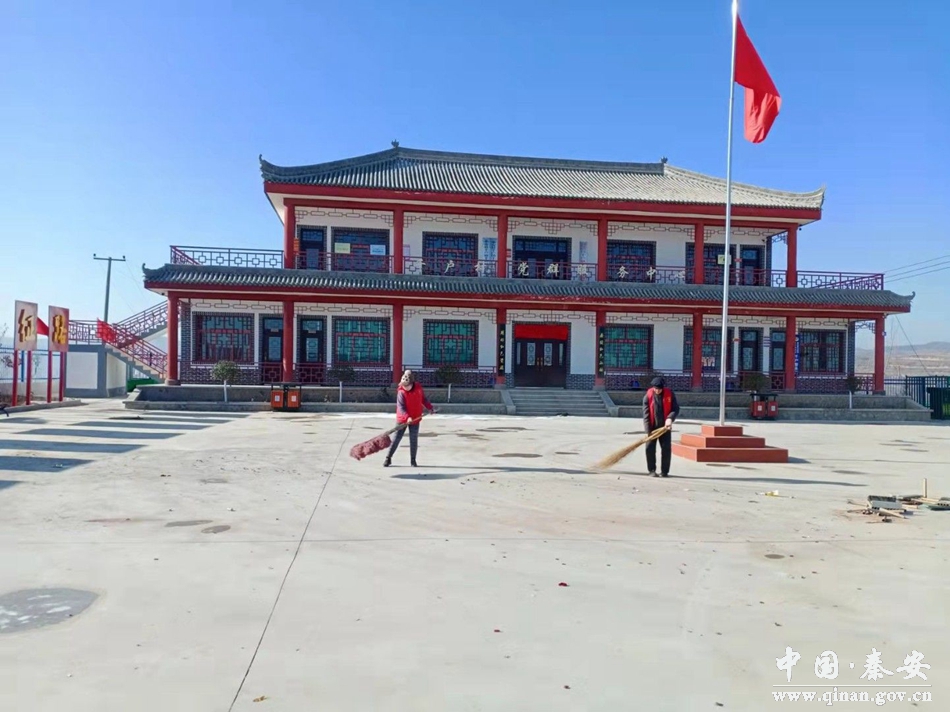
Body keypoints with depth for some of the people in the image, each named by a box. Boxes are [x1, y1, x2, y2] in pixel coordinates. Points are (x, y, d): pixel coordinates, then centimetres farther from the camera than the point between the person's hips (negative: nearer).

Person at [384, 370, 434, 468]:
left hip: (415, 419, 3)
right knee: (396, 439, 2)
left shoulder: (419, 388, -4)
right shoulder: (401, 392, -16)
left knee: (414, 440, 7)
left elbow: (424, 399, 12)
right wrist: (407, 417, -36)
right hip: (402, 419, -3)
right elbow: (400, 407, -24)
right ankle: (388, 458, 13)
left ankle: (413, 460, 18)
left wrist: (430, 408, 1)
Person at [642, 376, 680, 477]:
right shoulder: (648, 396, -8)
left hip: (665, 426, 1)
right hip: (652, 427, -1)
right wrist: (648, 430, -14)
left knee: (667, 448, 1)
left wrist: (670, 418, -22)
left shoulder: (670, 394, -5)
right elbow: (646, 413, -9)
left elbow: (676, 408, -2)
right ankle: (652, 470, 11)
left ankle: (664, 471, 11)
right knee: (650, 448, -2)